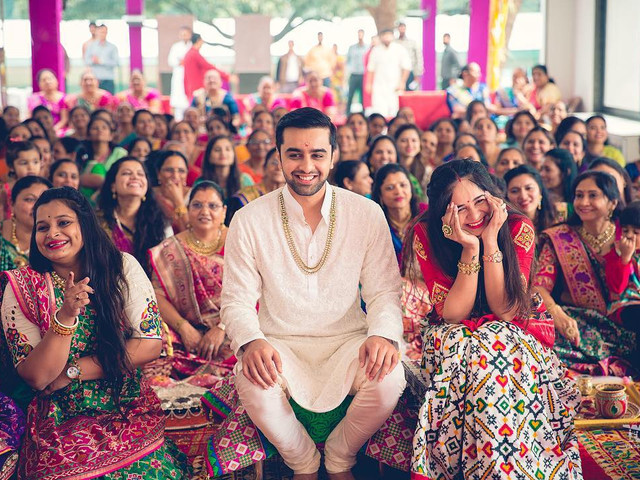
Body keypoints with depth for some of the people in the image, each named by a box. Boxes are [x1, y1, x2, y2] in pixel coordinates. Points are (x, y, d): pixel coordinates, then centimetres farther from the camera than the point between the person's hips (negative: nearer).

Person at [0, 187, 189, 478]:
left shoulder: (122, 268, -1)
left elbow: (151, 343, -5)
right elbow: (36, 377, -8)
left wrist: (72, 371, -8)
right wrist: (65, 315, -23)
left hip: (129, 408, 1)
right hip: (60, 419, 0)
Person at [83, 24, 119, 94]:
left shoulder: (112, 47, 6)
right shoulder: (90, 46, 10)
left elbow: (116, 62, -4)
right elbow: (86, 61, 6)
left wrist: (101, 61, -9)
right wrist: (92, 61, -16)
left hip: (108, 79, -1)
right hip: (94, 79, 1)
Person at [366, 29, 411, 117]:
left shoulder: (399, 49, 2)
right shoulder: (375, 50, 9)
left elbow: (406, 67, 1)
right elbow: (371, 68, 13)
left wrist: (402, 83, -6)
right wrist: (369, 84, 8)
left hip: (395, 86, -1)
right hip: (379, 86, 1)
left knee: (393, 110, -7)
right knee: (379, 111, -10)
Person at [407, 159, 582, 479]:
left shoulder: (519, 228, -15)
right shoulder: (426, 235, -15)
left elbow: (505, 311, -20)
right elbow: (453, 314, -20)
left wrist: (490, 241, -29)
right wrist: (470, 248, -31)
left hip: (513, 333, 0)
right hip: (454, 337, 0)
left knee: (494, 344, -34)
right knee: (458, 345, -34)